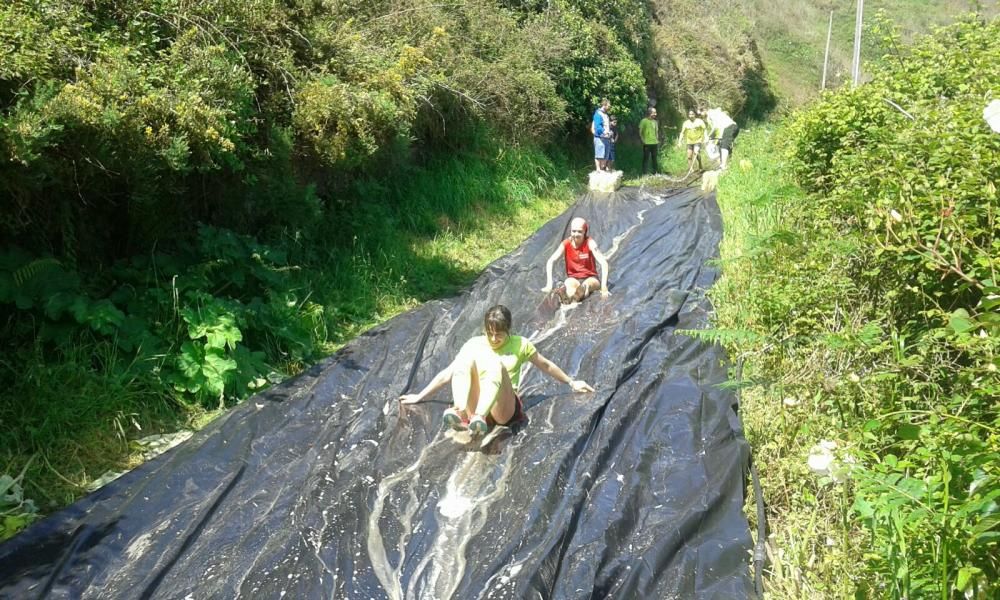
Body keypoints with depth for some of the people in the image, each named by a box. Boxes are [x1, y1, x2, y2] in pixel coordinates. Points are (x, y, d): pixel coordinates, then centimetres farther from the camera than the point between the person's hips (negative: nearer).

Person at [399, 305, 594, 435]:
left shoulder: (520, 344, 12)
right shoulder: (474, 344, 14)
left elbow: (546, 365, 24)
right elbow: (447, 374, 16)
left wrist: (571, 382, 28)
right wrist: (419, 397, 13)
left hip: (504, 409, -1)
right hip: (475, 407, 1)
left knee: (496, 363, -32)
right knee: (465, 357, -26)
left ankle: (479, 417, -56)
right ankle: (459, 412, -50)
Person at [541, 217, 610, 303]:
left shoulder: (589, 243, -14)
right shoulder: (566, 244, -7)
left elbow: (603, 263, -23)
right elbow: (550, 261, -12)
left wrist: (603, 286, -34)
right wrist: (549, 284, -23)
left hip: (590, 278, 0)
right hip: (573, 278, 0)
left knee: (587, 284, -36)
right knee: (569, 283, -35)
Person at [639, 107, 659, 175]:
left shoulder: (655, 122, 13)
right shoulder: (644, 121, -6)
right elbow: (640, 132, -5)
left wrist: (657, 140, 12)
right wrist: (643, 140, -9)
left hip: (654, 143, 6)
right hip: (647, 144, -6)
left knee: (654, 158, 10)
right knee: (646, 159, -4)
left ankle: (655, 172, 16)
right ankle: (644, 173, 1)